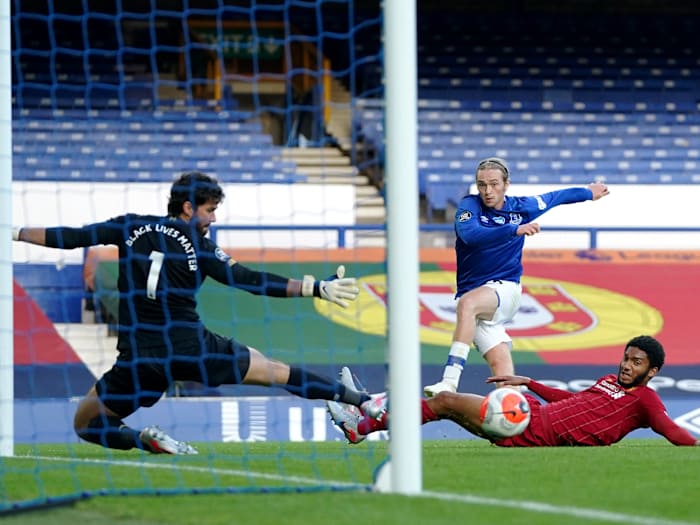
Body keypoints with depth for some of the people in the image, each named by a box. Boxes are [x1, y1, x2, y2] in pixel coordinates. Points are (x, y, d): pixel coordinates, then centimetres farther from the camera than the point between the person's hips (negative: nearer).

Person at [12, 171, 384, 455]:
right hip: (190, 347, -1)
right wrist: (316, 288, -4)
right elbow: (249, 280, -5)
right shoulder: (198, 246, 0)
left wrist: (14, 232, 20)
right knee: (271, 370, 12)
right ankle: (362, 401, 10)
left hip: (138, 358, 1)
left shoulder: (130, 228, 6)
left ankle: (143, 439, -15)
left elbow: (70, 238, 8)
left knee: (85, 423, 15)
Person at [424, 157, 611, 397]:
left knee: (468, 303, -34)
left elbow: (557, 197, 24)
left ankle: (450, 382, -43)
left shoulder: (521, 207, 4)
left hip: (505, 289, -1)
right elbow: (471, 235, -25)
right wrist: (514, 230, -36)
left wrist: (589, 193, 39)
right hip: (473, 293, 1)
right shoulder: (470, 206, -4)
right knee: (499, 362, -14)